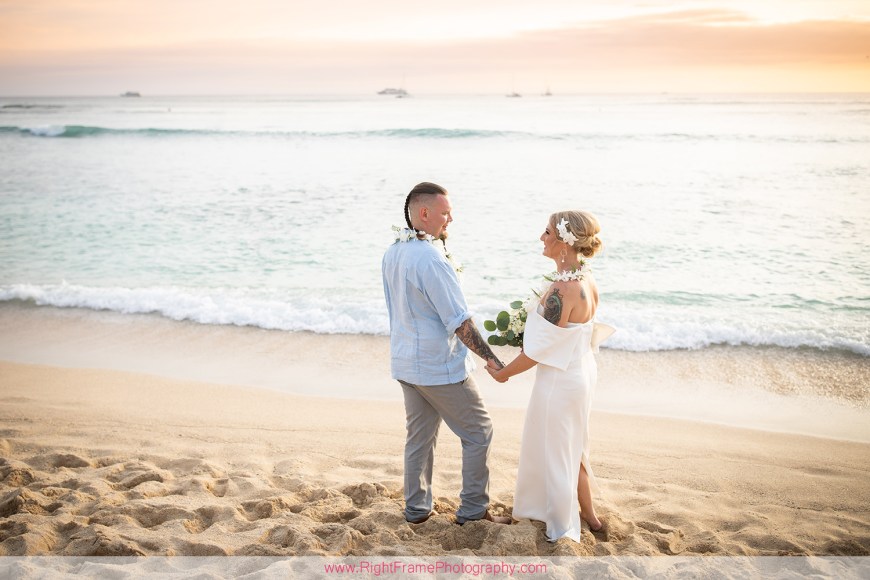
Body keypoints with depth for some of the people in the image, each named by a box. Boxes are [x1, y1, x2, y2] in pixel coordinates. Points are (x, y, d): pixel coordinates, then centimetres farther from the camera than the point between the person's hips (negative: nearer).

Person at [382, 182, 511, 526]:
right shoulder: (430, 258, -23)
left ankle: (417, 509, 26)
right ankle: (473, 510, 13)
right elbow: (459, 321, -22)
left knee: (419, 437, 18)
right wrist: (491, 359, -16)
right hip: (440, 367, -8)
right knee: (479, 433, 6)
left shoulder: (391, 254, 5)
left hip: (406, 363, 9)